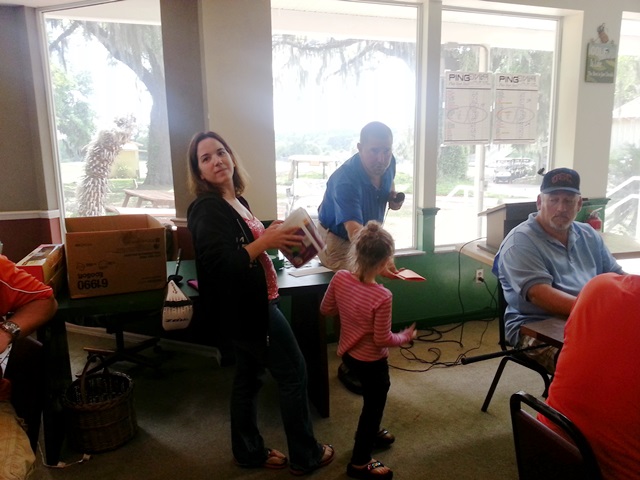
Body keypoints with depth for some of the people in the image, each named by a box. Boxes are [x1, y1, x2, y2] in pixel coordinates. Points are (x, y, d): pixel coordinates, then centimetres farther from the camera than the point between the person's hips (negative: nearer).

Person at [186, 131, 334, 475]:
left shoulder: (236, 200, 8)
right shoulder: (207, 209, -20)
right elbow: (220, 265, -29)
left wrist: (272, 234, 5)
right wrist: (265, 242, -30)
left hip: (249, 304, 9)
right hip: (247, 306, -9)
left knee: (248, 376, 18)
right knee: (294, 373, 3)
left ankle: (249, 452, 35)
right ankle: (305, 456, 21)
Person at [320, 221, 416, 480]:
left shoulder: (339, 278, -15)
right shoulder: (381, 296, -32)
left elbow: (326, 309, 0)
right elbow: (382, 340, -23)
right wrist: (405, 336, -5)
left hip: (348, 353, 7)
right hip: (371, 361, -7)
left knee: (373, 397, 31)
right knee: (374, 404, 16)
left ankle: (370, 433, 54)